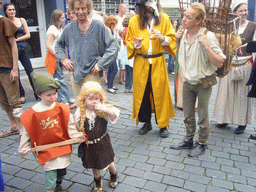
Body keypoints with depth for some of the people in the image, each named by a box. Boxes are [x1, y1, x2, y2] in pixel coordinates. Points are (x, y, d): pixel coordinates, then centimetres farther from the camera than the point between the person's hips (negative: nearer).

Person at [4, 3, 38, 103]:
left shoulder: (22, 20, 10)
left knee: (30, 71, 0)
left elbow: (28, 35, 3)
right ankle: (21, 95, 15)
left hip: (22, 49, 2)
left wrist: (17, 39, -7)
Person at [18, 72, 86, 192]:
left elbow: (70, 125, 1)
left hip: (63, 148, 3)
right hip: (45, 150, -3)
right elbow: (26, 133, -3)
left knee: (61, 171, 21)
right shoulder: (31, 114, -15)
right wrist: (23, 150, 5)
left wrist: (78, 136, -7)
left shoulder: (62, 109, -11)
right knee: (50, 174, -2)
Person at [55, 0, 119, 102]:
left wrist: (100, 64, -9)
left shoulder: (98, 25, -3)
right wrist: (63, 59, 7)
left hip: (92, 74, -4)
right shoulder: (69, 28, 8)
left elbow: (113, 47, -4)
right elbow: (58, 45, 25)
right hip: (75, 74, 4)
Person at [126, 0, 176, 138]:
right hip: (140, 63, 1)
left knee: (160, 92, 0)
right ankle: (146, 123, 21)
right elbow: (128, 41, 10)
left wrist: (162, 38, -15)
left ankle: (163, 125, 15)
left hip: (158, 63, -1)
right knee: (142, 92, 4)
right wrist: (136, 44, -12)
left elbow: (172, 38, 5)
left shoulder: (164, 19, 4)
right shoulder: (134, 21, 4)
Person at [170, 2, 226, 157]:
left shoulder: (208, 36, -20)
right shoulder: (184, 33, 0)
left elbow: (219, 63, -21)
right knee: (188, 114, 16)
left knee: (203, 116, 7)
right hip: (188, 81, 6)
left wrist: (206, 46, -32)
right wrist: (177, 40, 0)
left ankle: (202, 143, 27)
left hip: (203, 82, -6)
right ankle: (188, 140, 34)